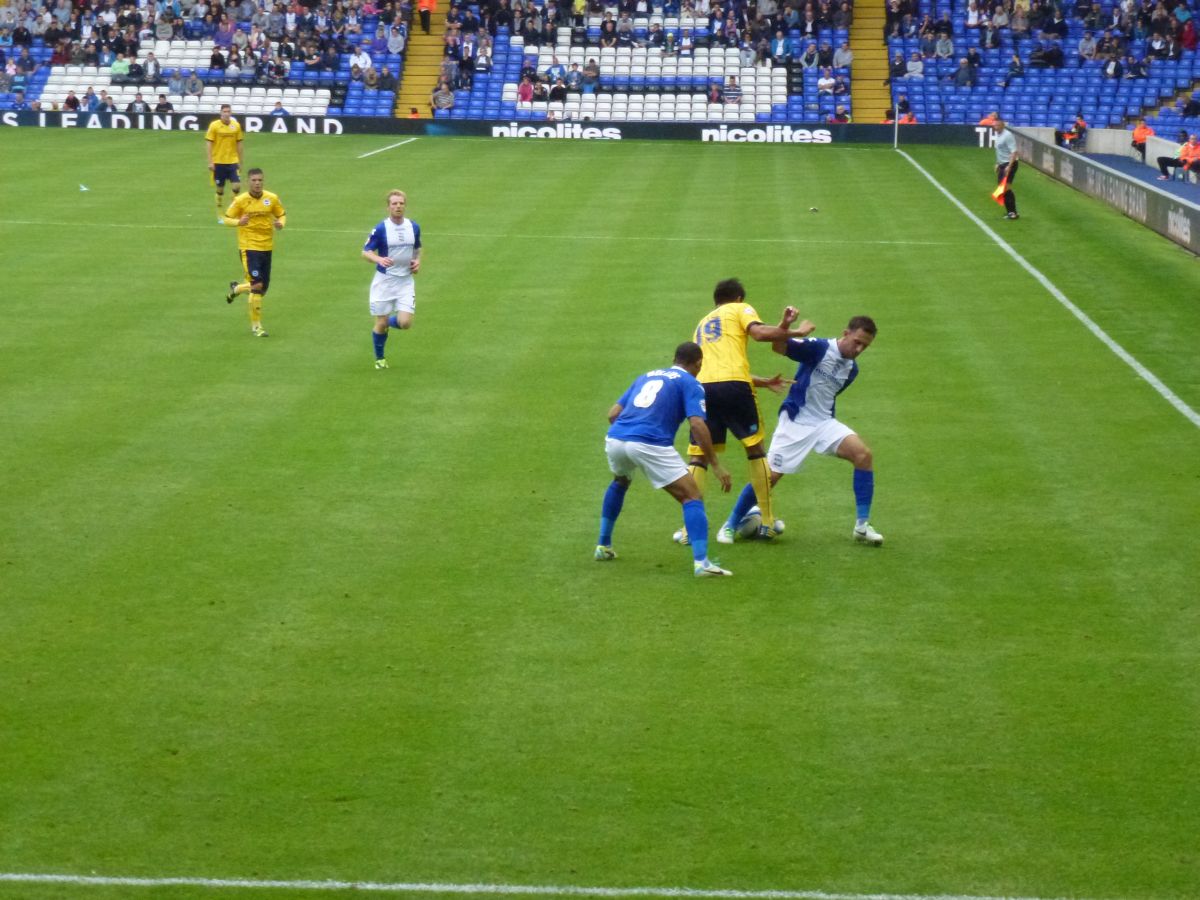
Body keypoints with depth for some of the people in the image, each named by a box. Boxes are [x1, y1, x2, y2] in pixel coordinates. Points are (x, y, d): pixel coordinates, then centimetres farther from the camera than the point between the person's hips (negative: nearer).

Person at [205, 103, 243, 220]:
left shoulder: (236, 126, 2)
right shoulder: (214, 126, -6)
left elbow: (238, 144, 10)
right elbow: (208, 144, -5)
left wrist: (240, 161, 10)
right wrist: (210, 162, -10)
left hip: (232, 161, 2)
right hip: (218, 162, -2)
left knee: (237, 185, -9)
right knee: (220, 189, 5)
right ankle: (220, 215, 17)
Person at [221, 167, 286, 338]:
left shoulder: (272, 198, 0)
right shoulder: (240, 200, -7)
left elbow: (282, 215, 12)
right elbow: (227, 218, -1)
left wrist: (280, 224, -12)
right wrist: (238, 222, -23)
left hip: (267, 247, 4)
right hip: (248, 247, -4)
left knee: (263, 288, 8)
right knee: (257, 285, -16)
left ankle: (236, 288, 39)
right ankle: (256, 325, 0)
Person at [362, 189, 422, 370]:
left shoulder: (414, 227, 2)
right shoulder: (380, 229, -11)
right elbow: (365, 252, -9)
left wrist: (417, 261, -1)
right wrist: (379, 259, -29)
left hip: (405, 282, 3)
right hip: (384, 281, -3)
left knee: (405, 323, -11)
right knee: (381, 324, 2)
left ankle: (389, 321, 26)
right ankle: (379, 358, 26)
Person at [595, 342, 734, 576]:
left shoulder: (646, 376, 28)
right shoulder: (690, 384, 11)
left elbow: (613, 414, 24)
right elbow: (697, 425, -5)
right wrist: (716, 466, -3)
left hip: (615, 439, 6)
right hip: (650, 445, -6)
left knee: (619, 483, 37)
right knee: (692, 496, 2)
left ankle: (603, 546, 39)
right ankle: (701, 562, -13)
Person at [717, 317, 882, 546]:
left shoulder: (851, 369, 8)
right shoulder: (819, 348, -13)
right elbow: (779, 346, -24)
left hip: (824, 423, 5)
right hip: (795, 423, -5)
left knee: (863, 454, -16)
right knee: (770, 476, -6)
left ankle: (862, 526, -9)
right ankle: (730, 525, 14)